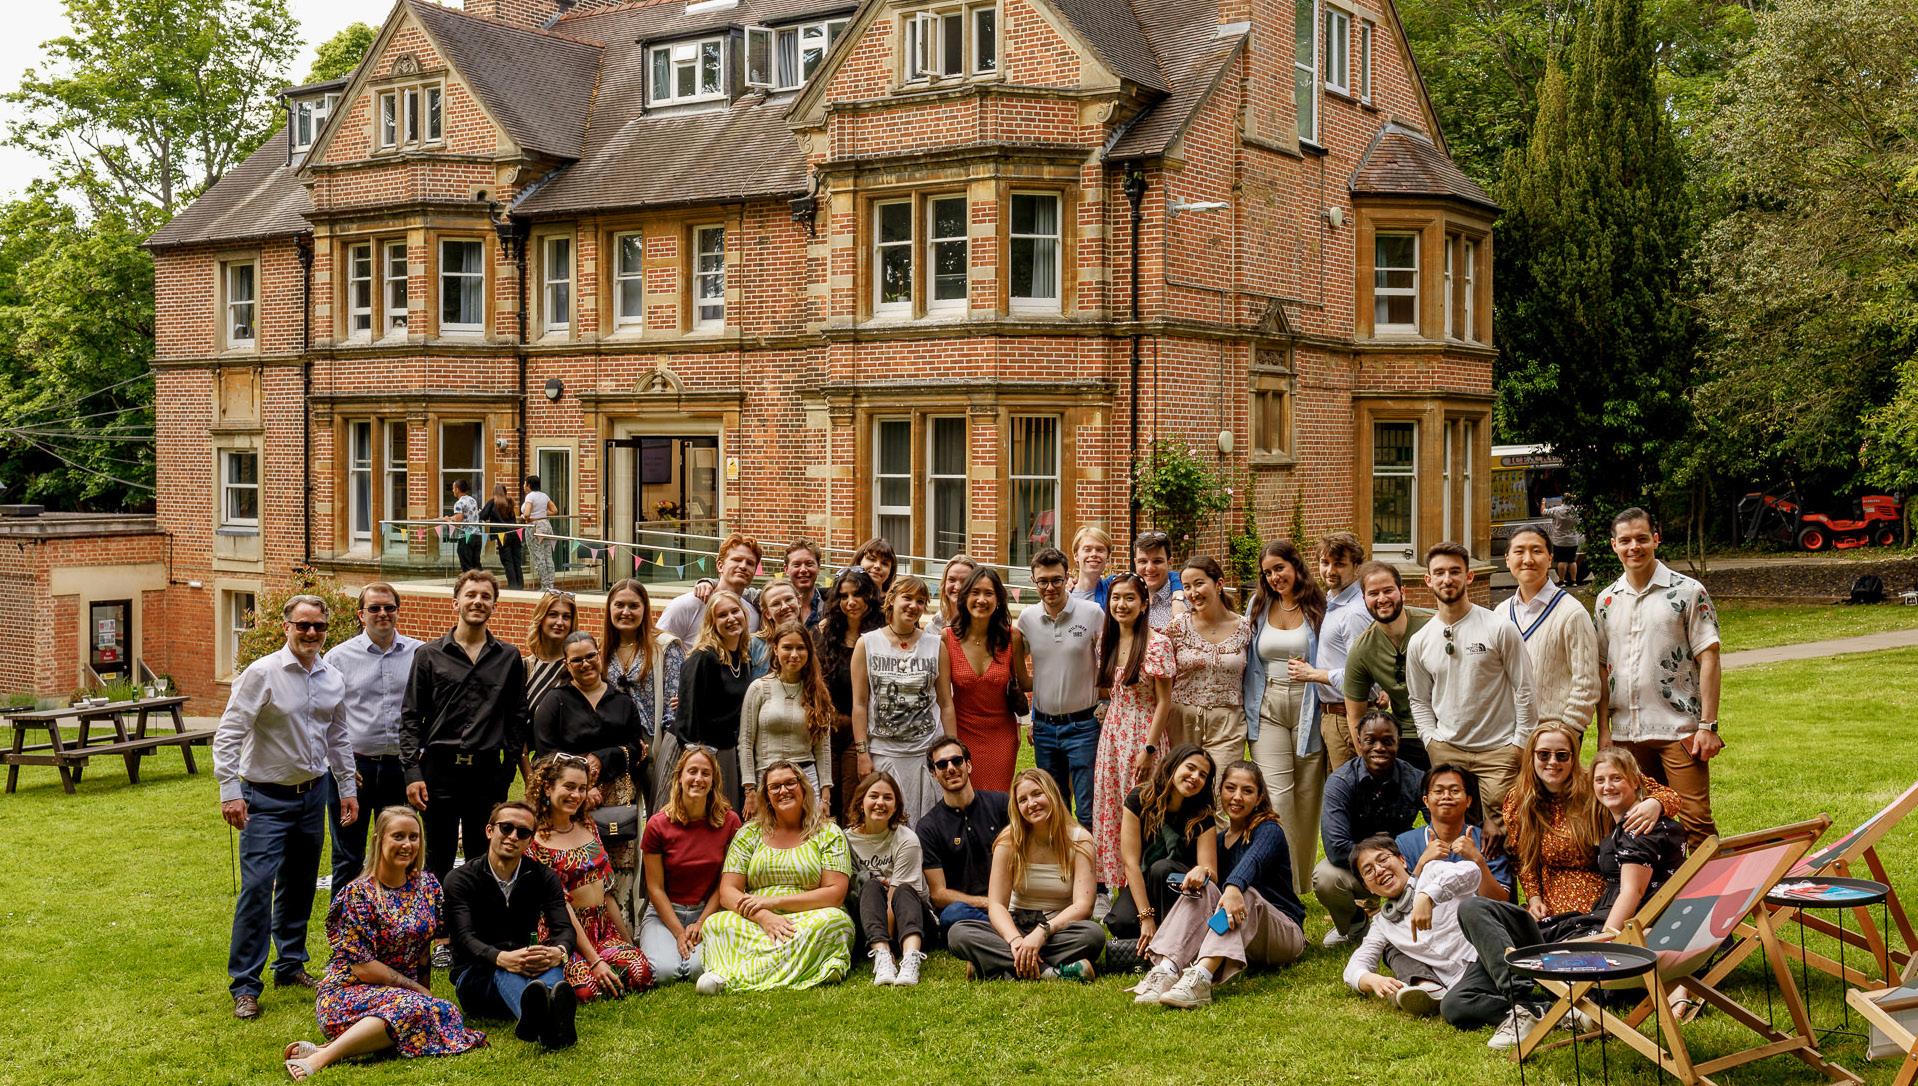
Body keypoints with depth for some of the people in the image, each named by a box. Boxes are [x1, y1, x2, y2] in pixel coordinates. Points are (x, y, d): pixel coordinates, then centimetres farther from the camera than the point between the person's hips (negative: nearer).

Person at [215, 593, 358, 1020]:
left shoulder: (333, 678, 5)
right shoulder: (262, 673, -14)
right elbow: (228, 733, -16)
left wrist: (348, 788, 17)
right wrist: (229, 791, -21)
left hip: (313, 793, 6)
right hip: (267, 797, -6)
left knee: (299, 885, 16)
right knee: (257, 886, -12)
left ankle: (291, 965, 31)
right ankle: (245, 985, -6)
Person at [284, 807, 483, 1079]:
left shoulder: (428, 885, 9)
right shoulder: (358, 894, -8)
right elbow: (361, 967, -12)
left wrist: (424, 988, 5)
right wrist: (418, 990, -12)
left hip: (407, 993, 5)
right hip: (349, 993, -5)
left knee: (442, 1013, -32)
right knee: (415, 1007, -38)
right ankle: (321, 1056, -38)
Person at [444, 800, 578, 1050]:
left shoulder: (543, 878, 8)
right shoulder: (460, 879, -1)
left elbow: (564, 928, -7)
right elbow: (465, 937, -17)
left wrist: (558, 952, -33)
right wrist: (502, 959, -39)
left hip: (530, 973, 2)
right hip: (474, 978, -2)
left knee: (550, 958, -32)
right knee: (504, 968, -37)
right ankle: (537, 1015, -73)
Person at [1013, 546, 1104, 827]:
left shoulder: (1092, 613, -8)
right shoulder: (1026, 618, 2)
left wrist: (1104, 706, -7)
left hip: (1083, 723, -4)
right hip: (1044, 727, 4)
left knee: (1088, 810, -4)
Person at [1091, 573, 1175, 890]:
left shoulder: (1157, 644, -12)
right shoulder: (1106, 641, 9)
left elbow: (1164, 702, -12)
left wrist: (1149, 749, -15)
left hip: (1143, 735, -7)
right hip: (1112, 733, 7)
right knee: (1109, 810, 8)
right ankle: (1115, 879, 18)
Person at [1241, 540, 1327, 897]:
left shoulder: (1318, 607, -1)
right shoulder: (1259, 607, 10)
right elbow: (1249, 663, 17)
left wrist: (1314, 673, -15)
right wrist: (1245, 707, 11)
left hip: (1308, 709, -2)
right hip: (1268, 709, 2)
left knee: (1307, 795, 3)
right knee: (1277, 796, -8)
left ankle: (1303, 883, 15)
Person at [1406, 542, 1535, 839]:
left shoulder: (1500, 629, -4)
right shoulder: (1419, 642, 7)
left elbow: (1524, 691, -2)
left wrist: (1521, 745, -5)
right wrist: (1432, 741, 2)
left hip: (1499, 750, -3)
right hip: (1447, 752, 3)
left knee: (1500, 831, -9)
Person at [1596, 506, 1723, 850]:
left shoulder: (1688, 592, 0)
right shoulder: (1607, 601, 12)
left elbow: (1708, 659, -4)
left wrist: (1708, 725, -11)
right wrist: (1603, 730, 7)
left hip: (1680, 729, -4)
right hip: (1626, 732, 4)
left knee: (1696, 821, -7)